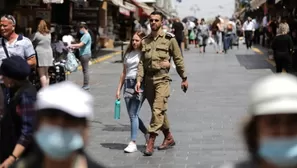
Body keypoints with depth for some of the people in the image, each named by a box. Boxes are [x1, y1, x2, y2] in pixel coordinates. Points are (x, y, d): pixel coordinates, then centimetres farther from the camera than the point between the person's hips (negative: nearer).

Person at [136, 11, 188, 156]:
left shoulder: (169, 39, -1)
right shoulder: (145, 41, 11)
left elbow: (178, 60, 3)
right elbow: (141, 62, 8)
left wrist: (184, 78, 5)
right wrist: (139, 80, -2)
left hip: (162, 79, -5)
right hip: (148, 79, 5)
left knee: (158, 110, -14)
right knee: (159, 111, 12)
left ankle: (150, 142, -14)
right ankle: (169, 138, 26)